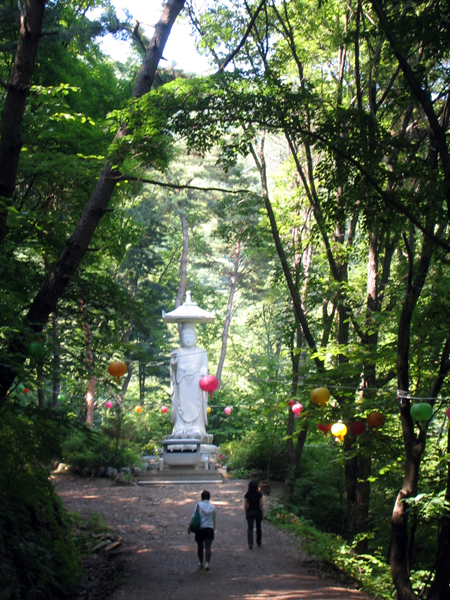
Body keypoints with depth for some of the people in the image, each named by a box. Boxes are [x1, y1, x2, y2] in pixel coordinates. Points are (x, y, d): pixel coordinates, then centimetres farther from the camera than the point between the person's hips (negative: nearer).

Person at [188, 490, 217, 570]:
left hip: (200, 529, -1)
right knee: (208, 547, -5)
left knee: (200, 547, 14)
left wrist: (189, 527, 1)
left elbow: (193, 516, -5)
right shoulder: (213, 507, 7)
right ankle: (207, 563, -22)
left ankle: (200, 563, 26)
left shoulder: (198, 505, -1)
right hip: (210, 529, 1)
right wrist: (214, 528, 28)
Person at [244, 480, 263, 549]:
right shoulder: (259, 494, -10)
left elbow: (245, 506, -2)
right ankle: (258, 542, 32)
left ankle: (250, 543, -17)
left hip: (249, 512, 0)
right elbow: (261, 505, -7)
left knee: (250, 528, 1)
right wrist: (262, 514, 2)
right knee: (258, 527, 18)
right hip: (258, 512, 0)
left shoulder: (247, 495, -5)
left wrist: (246, 514, 9)